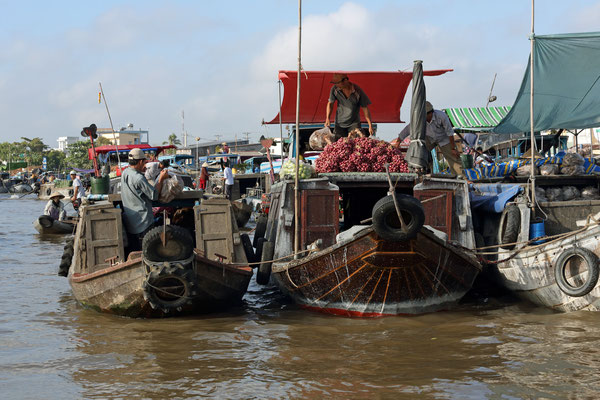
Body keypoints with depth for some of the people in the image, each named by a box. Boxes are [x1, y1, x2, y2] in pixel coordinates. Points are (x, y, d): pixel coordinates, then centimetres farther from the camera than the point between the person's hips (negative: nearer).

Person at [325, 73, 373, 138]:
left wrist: (370, 125, -10)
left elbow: (365, 108, -8)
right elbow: (330, 103, 4)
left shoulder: (358, 91, -16)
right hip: (339, 123, 2)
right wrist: (327, 119, -7)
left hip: (354, 123, -2)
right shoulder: (334, 89, -12)